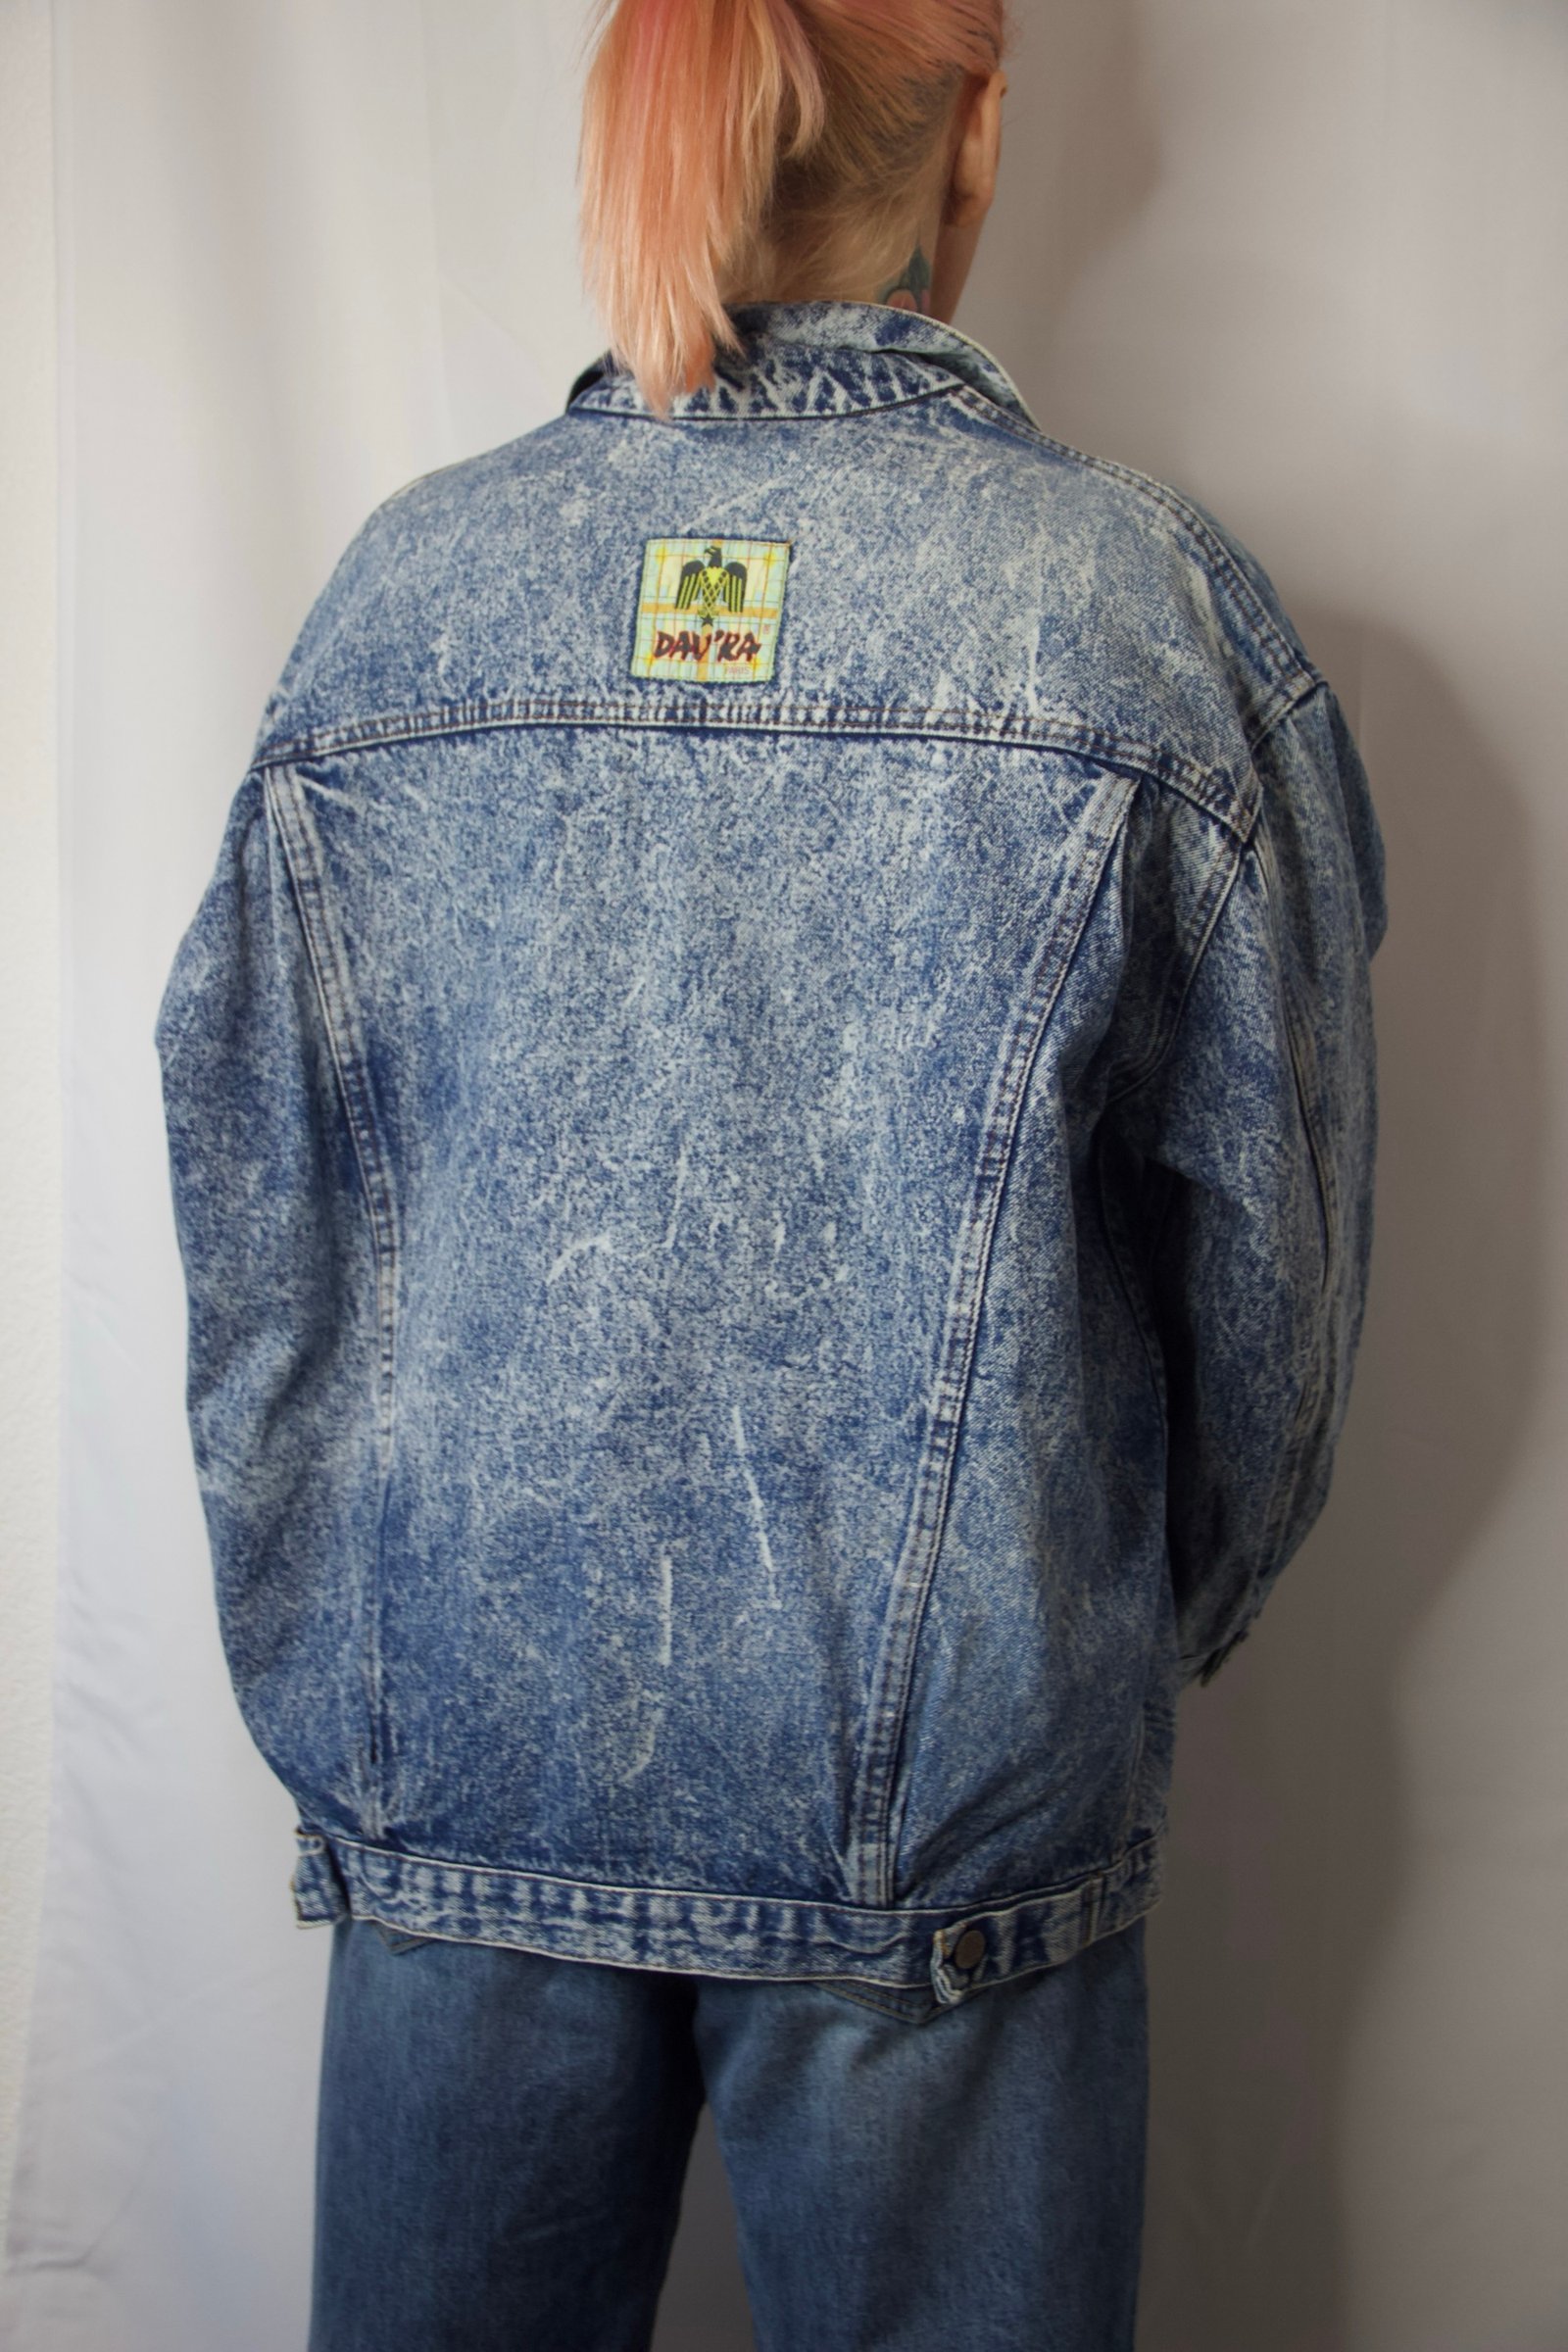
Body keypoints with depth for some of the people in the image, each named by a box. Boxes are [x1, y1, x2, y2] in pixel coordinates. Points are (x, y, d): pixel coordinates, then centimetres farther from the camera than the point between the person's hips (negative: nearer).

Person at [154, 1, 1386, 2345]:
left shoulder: (404, 585, -3)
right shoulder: (1151, 606, -10)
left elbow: (254, 1221, 2)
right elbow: (1270, 1249, -3)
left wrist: (322, 1684, 15)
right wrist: (1156, 1627, 15)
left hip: (458, 1757, 3)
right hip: (951, 1786, -2)